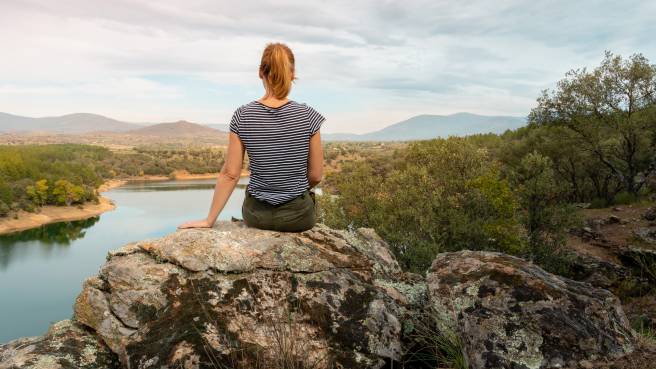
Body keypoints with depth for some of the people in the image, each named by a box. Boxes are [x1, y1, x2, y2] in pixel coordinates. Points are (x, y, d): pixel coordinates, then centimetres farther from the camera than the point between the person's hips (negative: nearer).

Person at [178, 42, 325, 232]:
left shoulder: (242, 116, -12)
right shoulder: (308, 115, -14)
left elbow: (230, 174, -10)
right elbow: (316, 175, -7)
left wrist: (209, 220, -1)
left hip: (256, 215, 2)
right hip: (297, 216, -1)